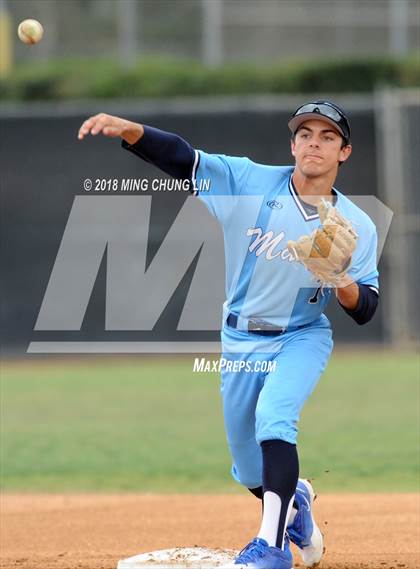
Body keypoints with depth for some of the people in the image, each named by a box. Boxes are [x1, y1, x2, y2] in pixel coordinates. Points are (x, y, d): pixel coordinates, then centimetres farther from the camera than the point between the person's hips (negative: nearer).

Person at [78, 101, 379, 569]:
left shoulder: (357, 226, -12)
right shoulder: (251, 182, -13)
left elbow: (365, 310, -11)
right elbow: (181, 157, -23)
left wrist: (345, 286, -34)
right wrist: (128, 129, -41)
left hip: (303, 337, -2)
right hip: (241, 340, 2)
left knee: (273, 416, -31)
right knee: (250, 472, 11)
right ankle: (295, 501, 46)